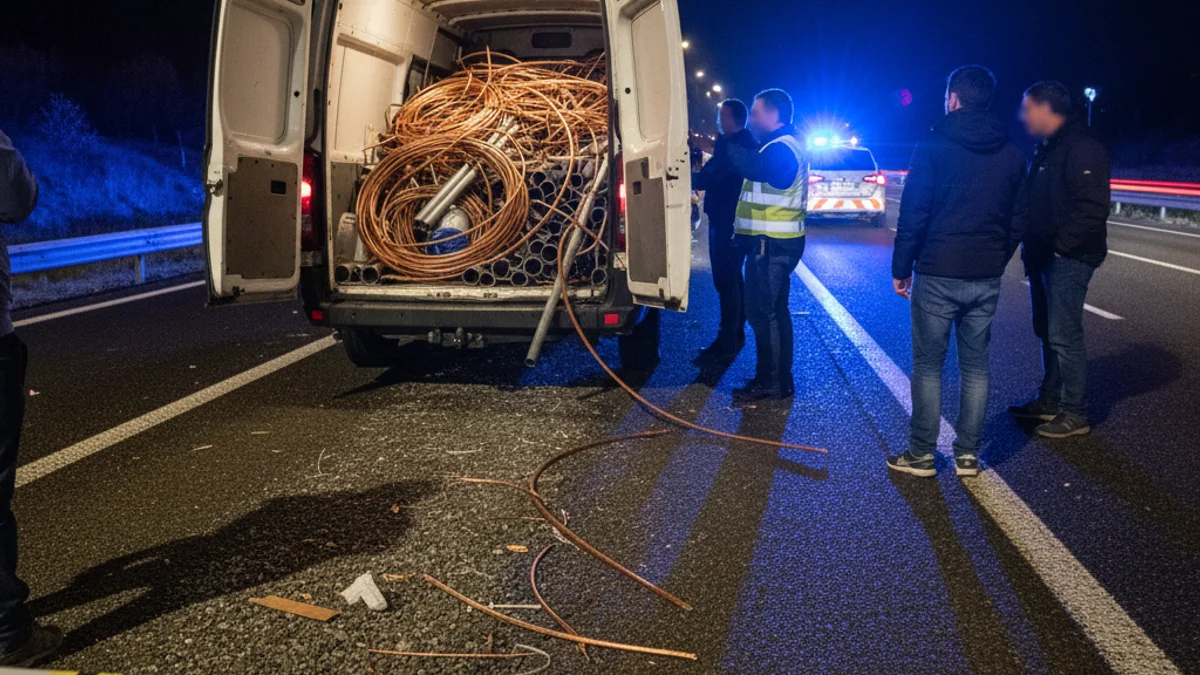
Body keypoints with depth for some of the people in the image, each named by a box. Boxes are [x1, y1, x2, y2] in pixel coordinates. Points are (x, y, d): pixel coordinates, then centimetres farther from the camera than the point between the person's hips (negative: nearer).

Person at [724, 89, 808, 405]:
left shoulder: (781, 149, -16)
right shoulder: (782, 147, 19)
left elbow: (753, 166, -33)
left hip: (771, 245, -11)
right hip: (774, 243, 11)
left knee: (763, 313, -6)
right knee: (774, 311, 15)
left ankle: (769, 383, 0)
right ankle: (780, 380, 23)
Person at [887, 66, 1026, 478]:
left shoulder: (934, 147, -7)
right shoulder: (1011, 154, 9)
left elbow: (913, 216, -10)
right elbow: (1018, 222, 13)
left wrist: (901, 268, -3)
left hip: (937, 274, -5)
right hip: (987, 279, 5)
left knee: (927, 366, 3)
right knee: (975, 366, 11)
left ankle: (921, 454, 8)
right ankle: (968, 455, 16)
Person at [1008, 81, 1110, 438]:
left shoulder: (1081, 148, -15)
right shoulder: (1045, 149, 15)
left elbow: (1092, 208, -22)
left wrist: (1060, 245, -19)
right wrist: (1033, 248, 8)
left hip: (1068, 258, -10)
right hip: (1044, 256, 10)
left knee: (1064, 335, -6)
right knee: (1047, 331, 16)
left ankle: (1075, 414, 3)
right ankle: (1049, 401, 28)